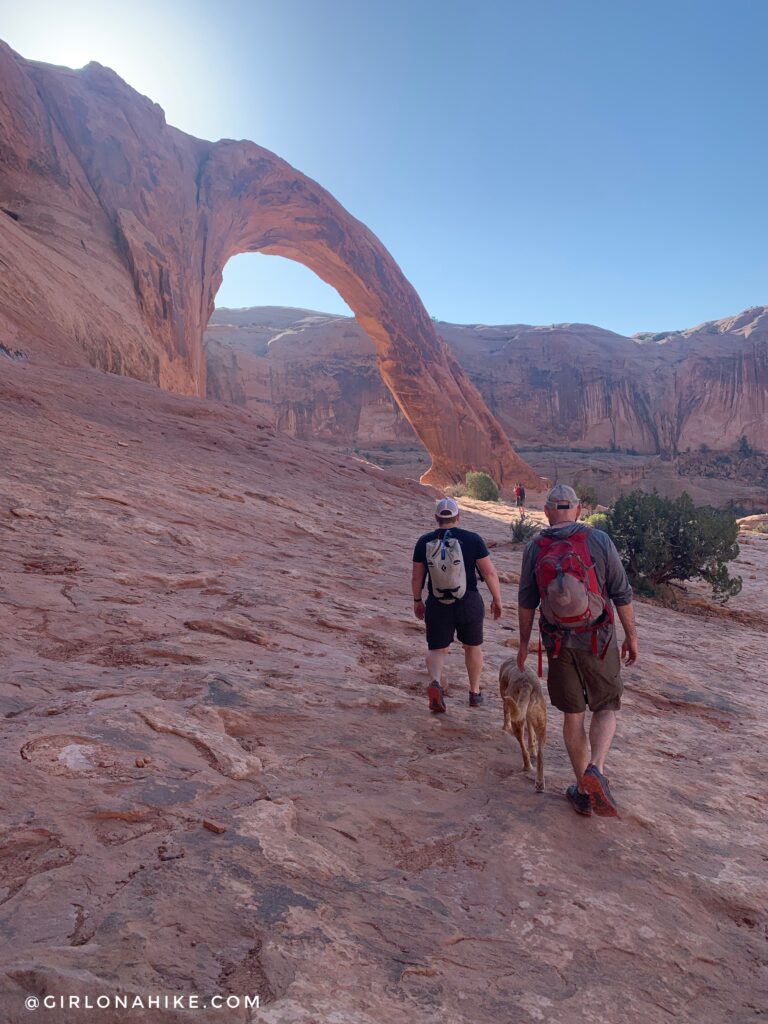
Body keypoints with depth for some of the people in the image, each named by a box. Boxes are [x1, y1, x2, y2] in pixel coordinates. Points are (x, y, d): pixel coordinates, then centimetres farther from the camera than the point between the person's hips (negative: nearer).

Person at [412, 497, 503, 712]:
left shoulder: (424, 541, -1)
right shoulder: (473, 539, -7)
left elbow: (416, 576, 4)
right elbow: (489, 572, -7)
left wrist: (417, 601, 18)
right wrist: (497, 599, 5)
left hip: (437, 604, 1)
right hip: (469, 603, 0)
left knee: (437, 649, 10)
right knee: (472, 647, 19)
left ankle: (435, 682, -18)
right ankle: (475, 692, 32)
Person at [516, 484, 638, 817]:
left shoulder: (534, 548, -4)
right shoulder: (598, 540, -8)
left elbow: (526, 602, -1)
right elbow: (622, 593, -5)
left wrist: (524, 643, 10)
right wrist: (631, 636, 6)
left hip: (559, 643, 2)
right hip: (598, 642, -1)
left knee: (573, 716, 14)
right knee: (605, 709, 15)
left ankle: (584, 792, 22)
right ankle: (596, 770, -10)